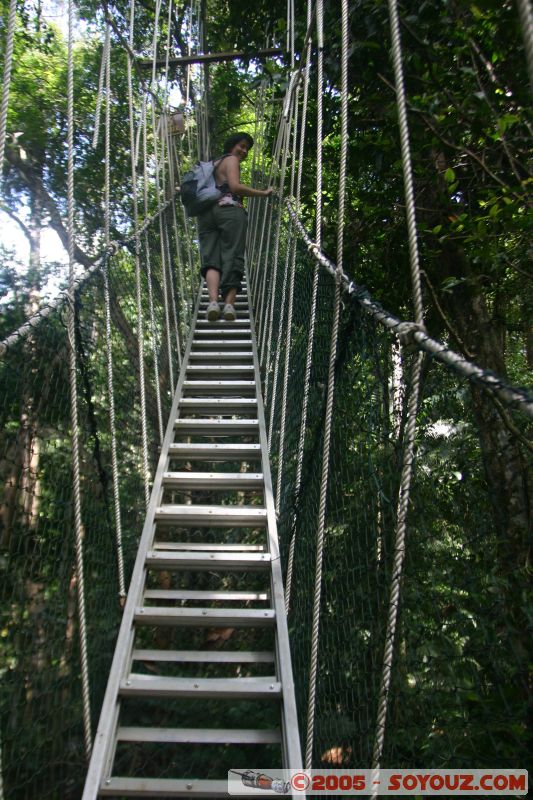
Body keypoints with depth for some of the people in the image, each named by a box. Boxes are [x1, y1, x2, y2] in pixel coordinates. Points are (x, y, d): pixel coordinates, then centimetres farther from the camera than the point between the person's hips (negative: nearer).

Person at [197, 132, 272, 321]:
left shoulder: (212, 165, 32)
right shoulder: (230, 160, 8)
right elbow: (235, 186, -8)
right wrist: (263, 193, -4)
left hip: (206, 213, 6)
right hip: (230, 211, -6)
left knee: (211, 258, -7)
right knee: (232, 257, -8)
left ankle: (213, 301, -28)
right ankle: (229, 304, -18)